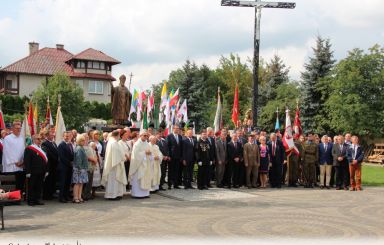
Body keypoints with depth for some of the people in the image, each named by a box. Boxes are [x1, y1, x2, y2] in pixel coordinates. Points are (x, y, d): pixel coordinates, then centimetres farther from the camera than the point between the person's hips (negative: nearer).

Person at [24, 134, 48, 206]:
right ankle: (31, 201, 8)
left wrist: (46, 171, 11)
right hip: (33, 173, -6)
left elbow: (46, 160, 16)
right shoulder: (29, 149, -7)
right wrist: (28, 172, -17)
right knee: (31, 187, 1)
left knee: (39, 187, 10)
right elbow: (26, 162, -12)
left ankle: (38, 200, 18)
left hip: (41, 173, 6)